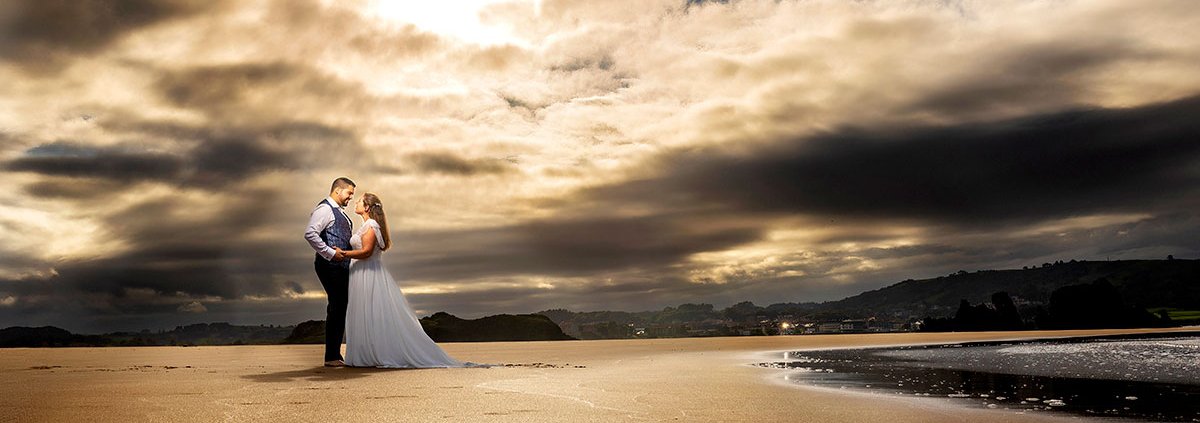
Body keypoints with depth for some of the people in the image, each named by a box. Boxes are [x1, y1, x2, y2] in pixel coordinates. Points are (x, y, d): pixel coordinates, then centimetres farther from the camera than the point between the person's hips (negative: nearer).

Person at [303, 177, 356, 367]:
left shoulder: (340, 213, 22)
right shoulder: (324, 209, -9)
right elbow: (310, 234, -22)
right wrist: (330, 253, -22)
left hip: (341, 266, 10)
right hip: (330, 266, -10)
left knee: (341, 309, 10)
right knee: (336, 308, -11)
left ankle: (336, 355, 15)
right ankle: (331, 357, -8)